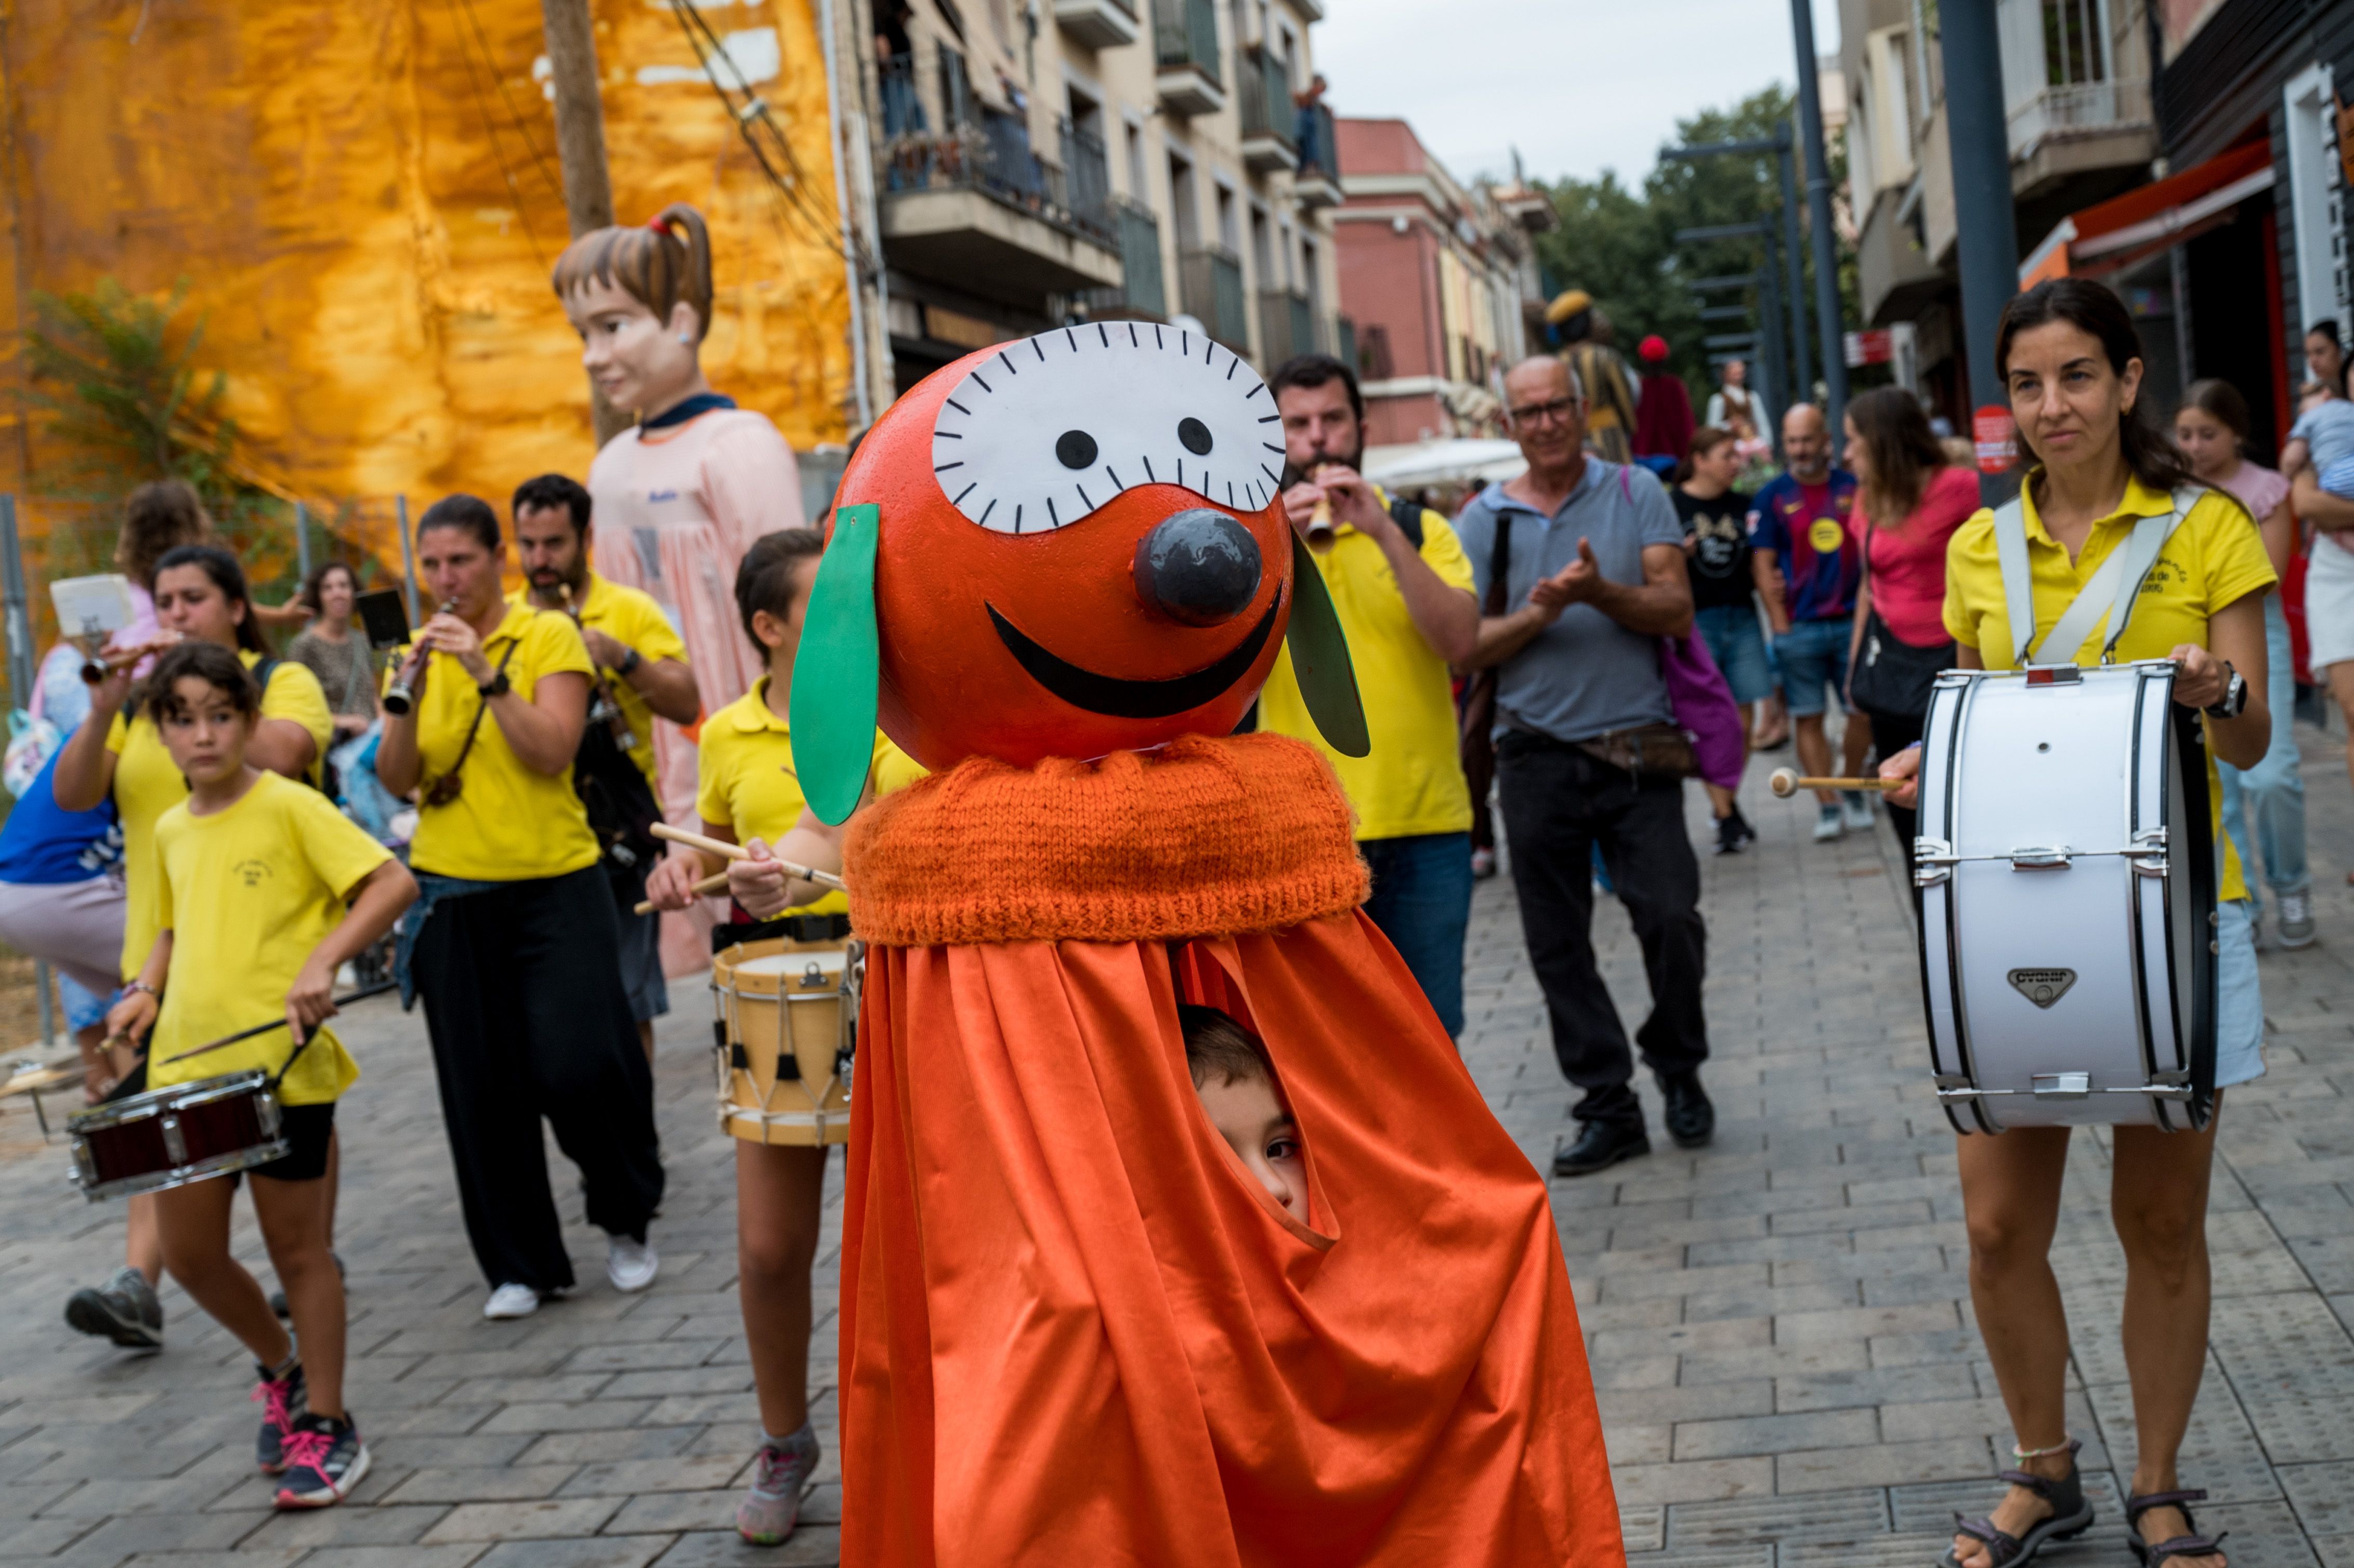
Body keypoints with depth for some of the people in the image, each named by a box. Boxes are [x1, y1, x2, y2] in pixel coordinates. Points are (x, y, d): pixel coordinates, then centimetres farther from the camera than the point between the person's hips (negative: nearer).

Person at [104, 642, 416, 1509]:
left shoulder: (290, 806, -9)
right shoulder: (171, 830, 11)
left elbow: (392, 883, -15)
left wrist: (324, 959, -26)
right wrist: (145, 990, 8)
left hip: (283, 1065, -6)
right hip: (186, 1066, 6)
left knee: (297, 1248, 3)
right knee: (188, 1253, 10)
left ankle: (327, 1427, 16)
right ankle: (281, 1370, 35)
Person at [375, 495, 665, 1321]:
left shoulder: (549, 635, -3)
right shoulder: (424, 651, 9)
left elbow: (553, 752, -15)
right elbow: (396, 780, 1)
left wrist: (488, 675, -22)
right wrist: (407, 696, -14)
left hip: (555, 886, -4)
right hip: (454, 894, 4)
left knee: (581, 1064, -9)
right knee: (482, 1090, 4)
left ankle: (627, 1222, 17)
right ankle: (520, 1266, 16)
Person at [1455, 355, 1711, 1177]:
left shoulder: (1637, 493, 4)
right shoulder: (1485, 518, 6)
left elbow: (1677, 610, -4)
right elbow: (1466, 643, 1)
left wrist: (1602, 592, -21)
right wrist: (1535, 616, -17)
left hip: (1638, 750, -1)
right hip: (1539, 756, 1)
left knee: (1670, 919, -7)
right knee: (1557, 945, 5)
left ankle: (1678, 1067, 20)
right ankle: (1608, 1108, 17)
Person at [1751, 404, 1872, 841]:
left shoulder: (1855, 488, 7)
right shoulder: (1773, 497, 2)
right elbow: (1763, 565, -1)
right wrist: (1780, 626, -7)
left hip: (1852, 621, 2)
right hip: (1800, 627, -1)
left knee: (1863, 712, 2)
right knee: (1809, 718, -1)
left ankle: (1853, 790, 23)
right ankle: (1828, 807, 5)